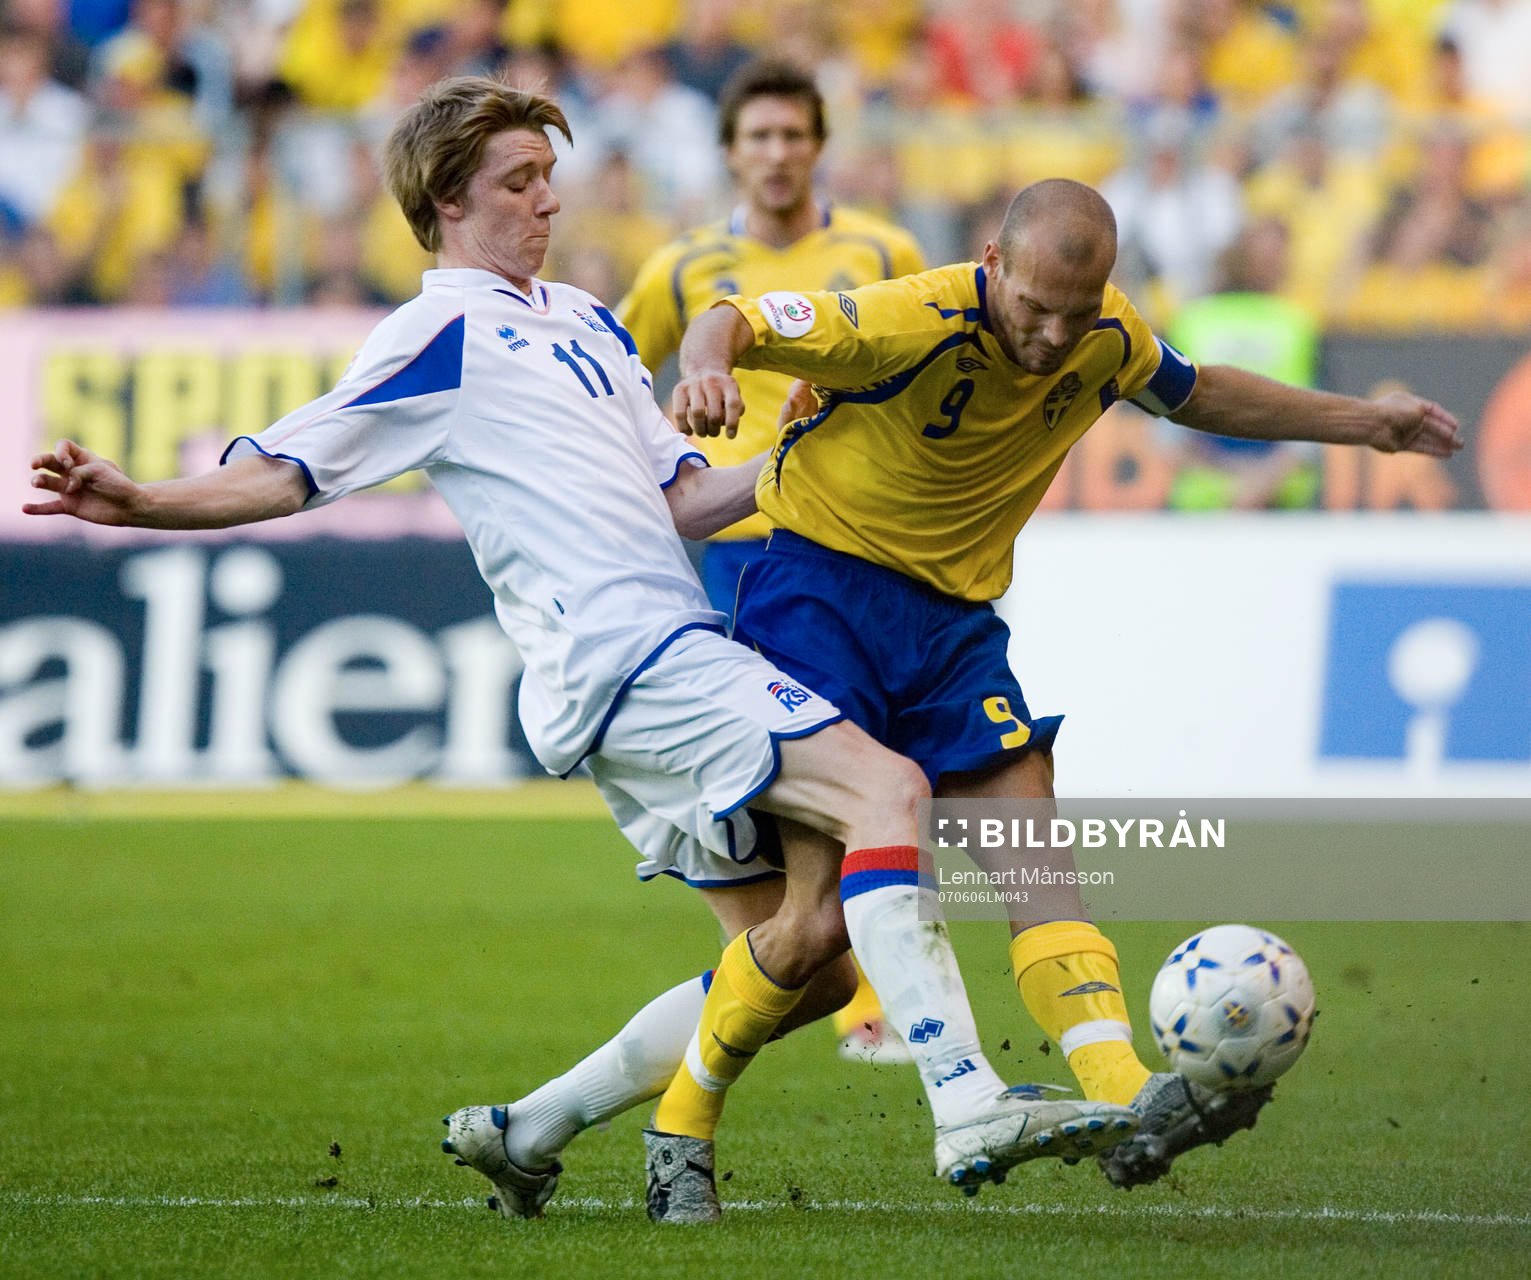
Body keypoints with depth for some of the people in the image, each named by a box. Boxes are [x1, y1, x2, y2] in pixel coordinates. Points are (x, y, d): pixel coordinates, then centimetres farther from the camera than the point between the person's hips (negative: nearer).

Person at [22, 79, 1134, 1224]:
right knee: (884, 785, -22)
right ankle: (967, 1106, -32)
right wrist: (142, 504, -19)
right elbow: (284, 474, -4)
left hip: (672, 649, 9)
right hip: (629, 659, -9)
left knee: (809, 924, 5)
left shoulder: (584, 321, 24)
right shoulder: (444, 335, 0)